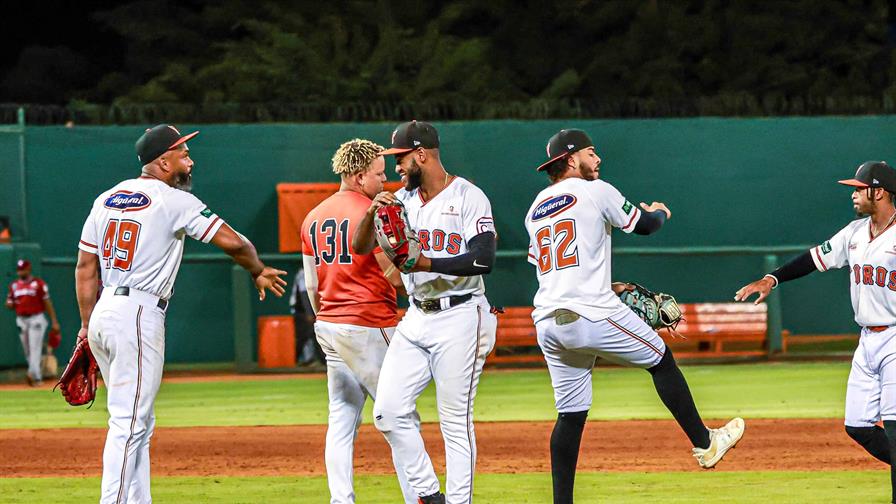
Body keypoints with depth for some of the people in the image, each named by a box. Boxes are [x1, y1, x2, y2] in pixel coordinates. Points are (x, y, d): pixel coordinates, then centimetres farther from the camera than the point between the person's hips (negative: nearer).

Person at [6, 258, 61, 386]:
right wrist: (10, 304, -9)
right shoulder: (14, 285, 12)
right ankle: (38, 376, 14)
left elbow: (47, 303, -3)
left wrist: (54, 321, -7)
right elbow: (9, 304, 18)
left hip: (36, 319, -5)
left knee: (35, 348, -15)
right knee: (27, 351, 6)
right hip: (21, 320, 5)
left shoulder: (39, 284, -3)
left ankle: (33, 374, -26)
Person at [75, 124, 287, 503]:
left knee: (138, 423, 15)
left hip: (104, 314, 8)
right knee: (128, 423, -10)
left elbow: (85, 266, 15)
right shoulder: (174, 201, -6)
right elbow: (231, 241, -8)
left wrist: (87, 325, 18)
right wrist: (259, 271, 12)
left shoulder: (107, 199, 14)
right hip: (139, 315, -8)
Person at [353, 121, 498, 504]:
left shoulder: (468, 197, -8)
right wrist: (372, 214, -12)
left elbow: (483, 260, -18)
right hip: (416, 319, 7)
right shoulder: (402, 200, 11)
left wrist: (427, 263, -25)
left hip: (460, 318, -7)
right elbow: (360, 247, 7)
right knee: (388, 412, -2)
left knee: (456, 422, -4)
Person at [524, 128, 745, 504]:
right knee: (661, 361, 14)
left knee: (570, 414, 9)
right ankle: (704, 444, 20)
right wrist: (660, 212, 31)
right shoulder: (594, 191, -1)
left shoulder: (535, 209, 18)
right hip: (591, 316, -6)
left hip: (547, 324, 6)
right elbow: (644, 225, 8)